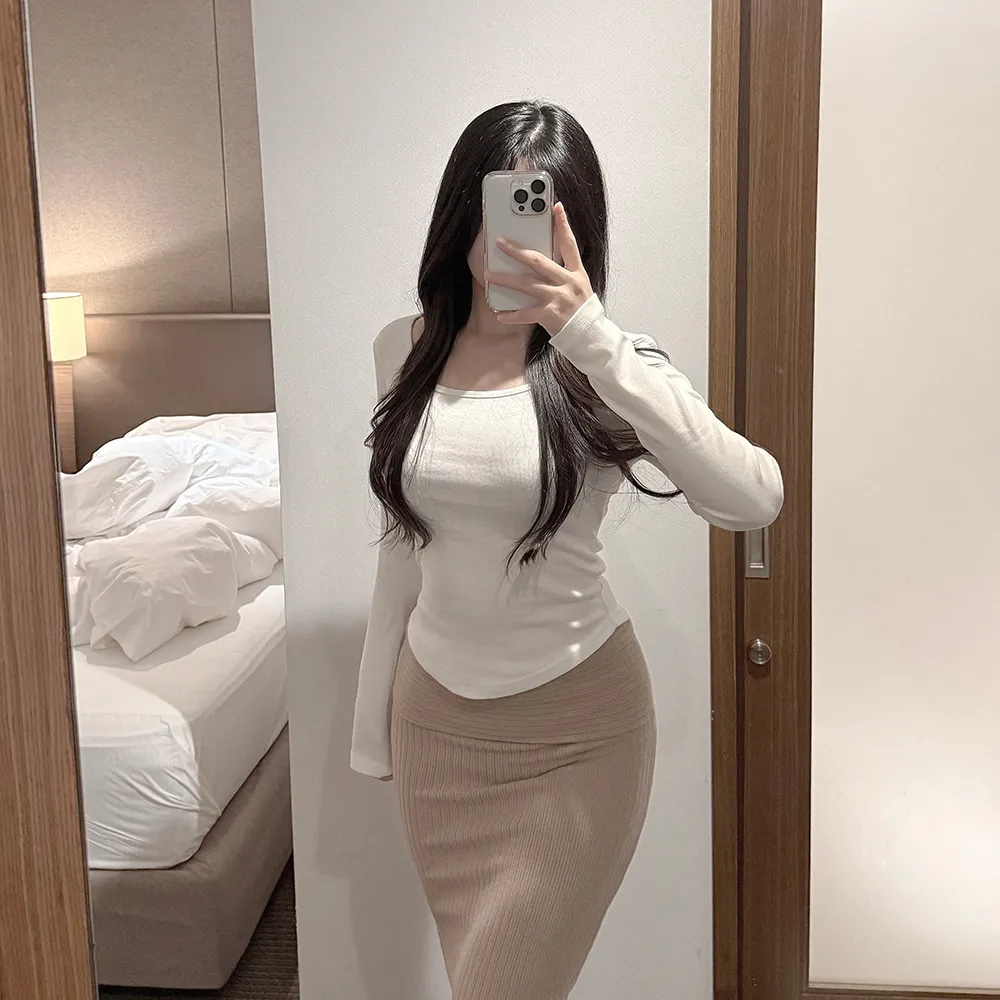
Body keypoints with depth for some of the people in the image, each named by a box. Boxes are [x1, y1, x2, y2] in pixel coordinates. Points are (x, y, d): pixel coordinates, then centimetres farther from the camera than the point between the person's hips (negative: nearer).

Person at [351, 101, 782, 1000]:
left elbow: (753, 501, -32)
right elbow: (404, 541, 8)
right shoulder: (404, 350, -2)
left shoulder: (598, 362, -15)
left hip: (576, 725, -4)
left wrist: (593, 336, -37)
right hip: (436, 714, 4)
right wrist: (371, 712, 12)